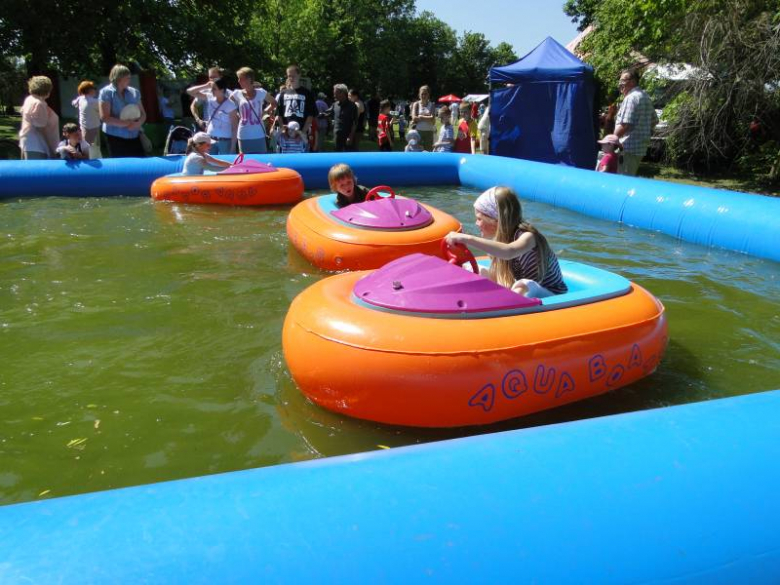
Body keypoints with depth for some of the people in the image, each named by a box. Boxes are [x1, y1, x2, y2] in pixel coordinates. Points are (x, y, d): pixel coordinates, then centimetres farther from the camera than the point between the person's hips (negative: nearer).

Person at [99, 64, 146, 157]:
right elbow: (104, 117, -12)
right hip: (115, 138, -4)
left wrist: (138, 123, -11)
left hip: (134, 137, 4)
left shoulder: (134, 92, 9)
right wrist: (126, 123, -17)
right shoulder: (106, 93, -6)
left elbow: (143, 114, 12)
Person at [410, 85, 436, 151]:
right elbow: (414, 118, -9)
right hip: (418, 131, -1)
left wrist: (421, 117, -8)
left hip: (429, 132, 1)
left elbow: (433, 120, -8)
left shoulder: (432, 105, 5)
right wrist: (427, 118, -6)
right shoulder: (416, 104, 4)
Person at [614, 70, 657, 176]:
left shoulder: (631, 98, -14)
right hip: (641, 147, 10)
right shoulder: (645, 97, 18)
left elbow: (625, 125, -22)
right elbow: (654, 121, 25)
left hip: (629, 148, -10)